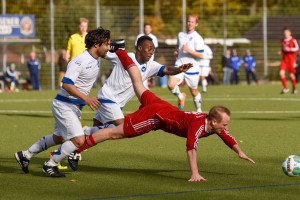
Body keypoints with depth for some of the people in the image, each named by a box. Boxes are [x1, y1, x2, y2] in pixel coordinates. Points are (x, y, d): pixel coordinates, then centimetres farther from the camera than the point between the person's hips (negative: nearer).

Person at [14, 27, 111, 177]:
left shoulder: (96, 60, 6)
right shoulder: (79, 62, -23)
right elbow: (66, 84, -29)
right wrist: (86, 98, -34)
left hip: (76, 107, 10)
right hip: (65, 106, -10)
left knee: (58, 138, 22)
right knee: (79, 140, -18)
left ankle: (25, 155, 35)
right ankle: (50, 165, -1)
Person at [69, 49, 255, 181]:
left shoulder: (213, 124, -4)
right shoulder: (198, 125, -30)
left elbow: (227, 137, 13)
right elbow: (191, 148, -39)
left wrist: (240, 153, 19)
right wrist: (195, 174, -43)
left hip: (160, 106, 8)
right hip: (154, 116, -8)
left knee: (139, 84, 27)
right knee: (115, 133, -5)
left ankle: (120, 52, 43)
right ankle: (75, 150, -2)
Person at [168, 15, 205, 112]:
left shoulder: (197, 38, -8)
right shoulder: (180, 35, 11)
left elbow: (201, 55, -14)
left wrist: (188, 50, -24)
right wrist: (177, 52, 8)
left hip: (192, 68, -4)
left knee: (194, 92, 9)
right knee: (171, 85, -21)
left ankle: (199, 110, 32)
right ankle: (180, 96, 9)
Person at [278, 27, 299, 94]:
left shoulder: (293, 40, -5)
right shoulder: (283, 40, 12)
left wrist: (289, 49, -20)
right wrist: (281, 52, 4)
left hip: (291, 59, -4)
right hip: (284, 59, 4)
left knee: (291, 74, 2)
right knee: (281, 73, -14)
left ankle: (294, 89, 21)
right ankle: (285, 88, -5)